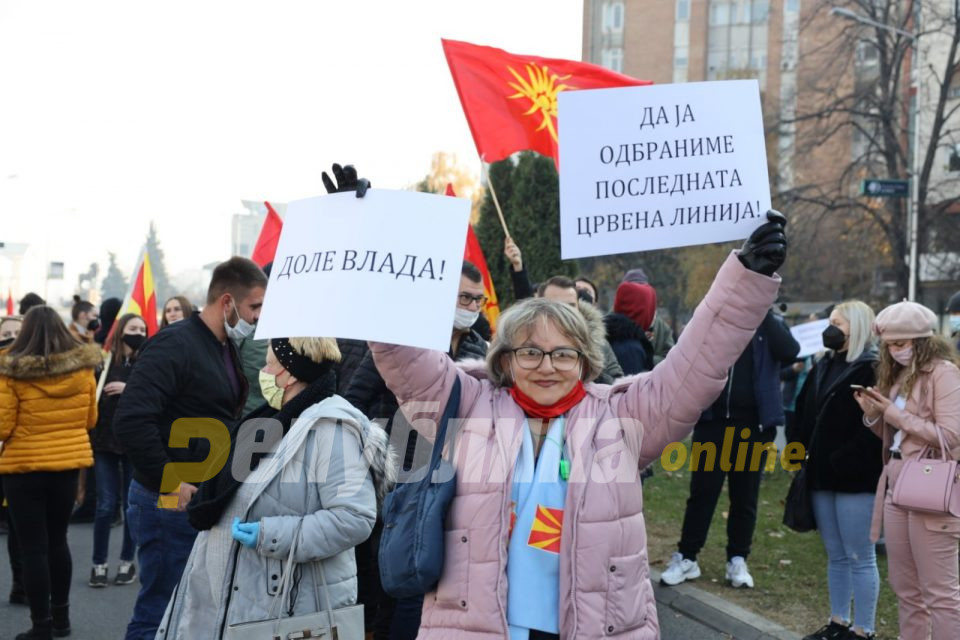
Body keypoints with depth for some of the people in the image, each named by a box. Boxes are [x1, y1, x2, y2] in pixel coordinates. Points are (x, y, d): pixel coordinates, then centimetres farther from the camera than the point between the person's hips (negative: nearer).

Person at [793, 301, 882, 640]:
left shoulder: (872, 370, -9)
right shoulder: (823, 367, 15)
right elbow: (804, 414, 20)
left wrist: (843, 461, -20)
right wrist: (802, 451, 8)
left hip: (855, 478, -8)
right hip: (822, 476, 8)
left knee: (860, 557, 1)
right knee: (835, 556, 15)